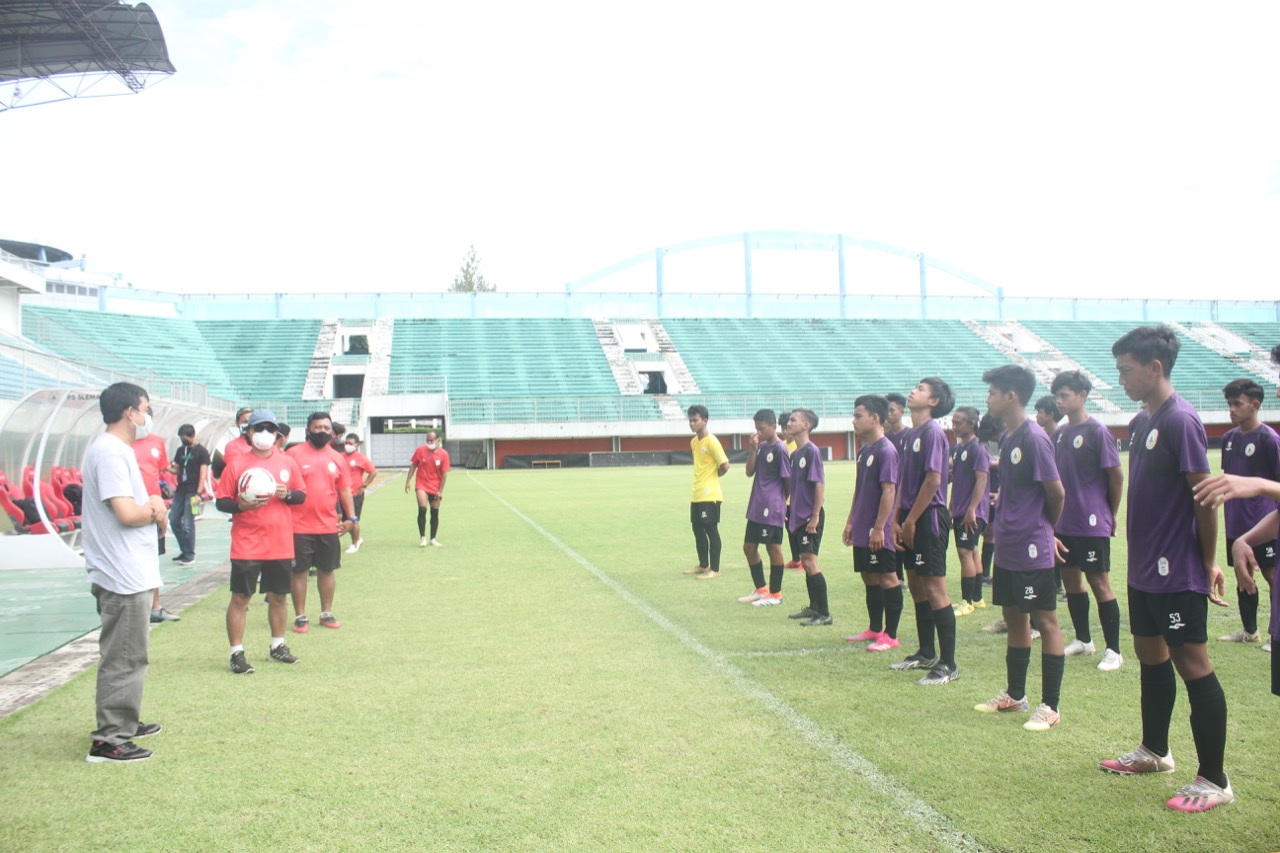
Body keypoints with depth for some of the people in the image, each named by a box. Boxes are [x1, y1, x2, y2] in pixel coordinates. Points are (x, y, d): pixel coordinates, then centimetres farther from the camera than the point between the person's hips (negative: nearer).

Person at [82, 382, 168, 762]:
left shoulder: (117, 449, 14)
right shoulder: (110, 452, -18)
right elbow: (127, 514, -24)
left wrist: (152, 507, -4)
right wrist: (156, 510, -5)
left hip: (130, 573, 11)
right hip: (124, 576, -11)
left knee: (129, 655, 20)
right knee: (123, 658, -4)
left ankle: (125, 722, 32)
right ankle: (108, 741, 3)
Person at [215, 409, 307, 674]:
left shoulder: (288, 462, 6)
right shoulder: (236, 463, -4)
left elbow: (302, 495, 11)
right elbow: (221, 500, -4)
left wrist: (287, 494, -10)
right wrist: (240, 506, -23)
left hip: (281, 544, 3)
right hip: (246, 545, -3)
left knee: (278, 596, 13)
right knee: (240, 597, 0)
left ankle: (278, 645, 28)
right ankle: (237, 653, 9)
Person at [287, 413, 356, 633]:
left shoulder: (336, 458, 8)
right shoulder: (294, 454, -4)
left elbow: (344, 489, 14)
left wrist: (350, 517, 8)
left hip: (329, 526, 4)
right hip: (299, 526, -4)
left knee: (327, 570, 11)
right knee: (298, 571, 4)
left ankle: (327, 613, 24)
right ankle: (300, 616, 15)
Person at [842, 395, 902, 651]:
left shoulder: (886, 450, -15)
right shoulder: (864, 450, 12)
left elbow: (889, 491, -19)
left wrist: (879, 528, -20)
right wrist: (851, 521, 18)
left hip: (878, 532, -9)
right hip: (862, 530, 9)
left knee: (887, 578, -1)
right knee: (869, 577, 15)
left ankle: (890, 635, 5)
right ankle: (875, 629, 26)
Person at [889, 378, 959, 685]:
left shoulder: (933, 432, -13)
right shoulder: (910, 434, 14)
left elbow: (933, 480, -19)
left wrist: (910, 520, -15)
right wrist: (897, 521, 9)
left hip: (929, 518, -9)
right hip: (911, 520, 9)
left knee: (934, 589, -7)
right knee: (916, 586, 15)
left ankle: (948, 664, -1)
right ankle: (926, 654, 27)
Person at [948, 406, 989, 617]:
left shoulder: (978, 449, -13)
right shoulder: (957, 448, 13)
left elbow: (981, 480, -18)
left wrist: (971, 509, -22)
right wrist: (951, 507, 19)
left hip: (972, 512, -9)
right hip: (960, 511, 9)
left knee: (965, 552, -10)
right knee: (971, 552, 13)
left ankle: (967, 602, -5)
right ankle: (977, 599, 21)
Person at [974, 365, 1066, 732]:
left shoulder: (1034, 439, -17)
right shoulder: (1007, 438, 10)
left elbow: (1056, 492, -15)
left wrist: (1044, 528, -1)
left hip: (1032, 549, -9)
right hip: (1008, 547, 9)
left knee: (1045, 621, 0)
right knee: (1014, 618, 17)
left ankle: (1050, 707, 8)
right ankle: (1014, 694, 29)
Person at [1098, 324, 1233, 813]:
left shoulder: (1181, 421, -17)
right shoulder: (1141, 422, 10)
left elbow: (1205, 495, -17)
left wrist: (1209, 564, -14)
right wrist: (1139, 554, 17)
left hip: (1177, 572, -9)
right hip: (1145, 568, 10)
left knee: (1192, 665, -3)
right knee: (1150, 654, 19)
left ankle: (1214, 780, 7)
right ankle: (1155, 751, 35)